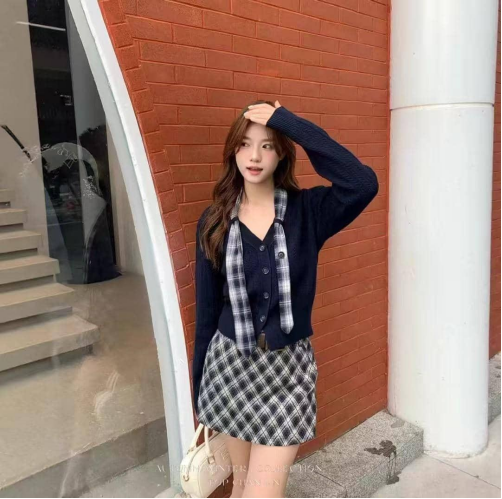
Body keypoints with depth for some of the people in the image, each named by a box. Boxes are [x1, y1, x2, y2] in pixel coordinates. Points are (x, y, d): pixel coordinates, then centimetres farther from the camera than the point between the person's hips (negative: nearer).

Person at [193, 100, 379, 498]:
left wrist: (291, 123, -22)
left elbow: (363, 184, -27)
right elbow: (207, 308, 3)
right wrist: (199, 382, 8)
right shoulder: (214, 221, -1)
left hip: (288, 367, -2)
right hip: (230, 365, 2)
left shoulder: (307, 211, -6)